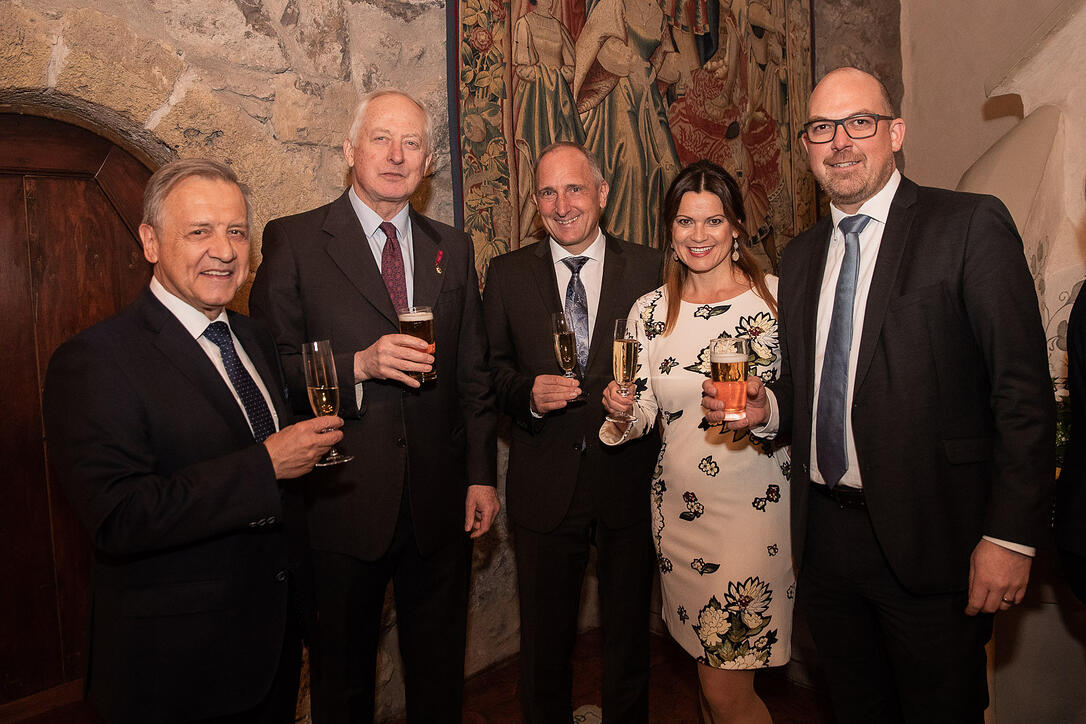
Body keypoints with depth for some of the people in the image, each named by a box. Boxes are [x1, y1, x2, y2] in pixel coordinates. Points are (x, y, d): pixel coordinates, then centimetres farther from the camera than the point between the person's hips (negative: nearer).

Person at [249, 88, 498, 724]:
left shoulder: (453, 248, 7)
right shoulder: (294, 240, -4)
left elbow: (474, 373, 8)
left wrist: (482, 475, 4)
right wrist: (358, 365, -23)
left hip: (440, 502, 3)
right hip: (343, 500, -3)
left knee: (440, 670, 20)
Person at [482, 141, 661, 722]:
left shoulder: (648, 269, 0)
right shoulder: (506, 274, 2)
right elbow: (490, 369, 4)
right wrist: (527, 392, -15)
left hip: (628, 480, 0)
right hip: (545, 488, 0)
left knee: (629, 633, 19)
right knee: (544, 641, 15)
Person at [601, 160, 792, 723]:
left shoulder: (776, 296, -4)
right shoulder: (650, 311, 4)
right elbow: (644, 413, 5)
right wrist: (622, 410, -16)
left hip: (755, 503, -3)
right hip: (679, 506, 3)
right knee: (710, 676, 18)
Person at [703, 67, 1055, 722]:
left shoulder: (970, 225, -7)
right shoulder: (800, 256, 11)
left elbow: (1023, 391, -11)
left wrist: (1010, 537, -15)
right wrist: (767, 409, -4)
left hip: (928, 542, -5)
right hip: (825, 538, 5)